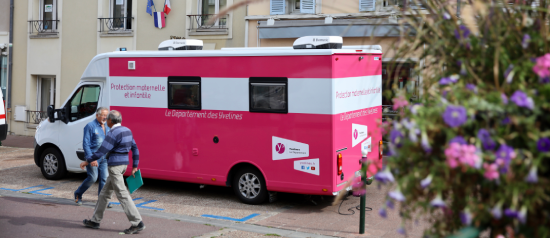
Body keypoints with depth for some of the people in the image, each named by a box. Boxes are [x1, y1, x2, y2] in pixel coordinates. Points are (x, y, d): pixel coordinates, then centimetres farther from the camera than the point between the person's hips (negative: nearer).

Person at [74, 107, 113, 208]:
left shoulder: (107, 127, 12)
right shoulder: (90, 126, -8)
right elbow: (86, 144, -12)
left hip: (104, 157, 6)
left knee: (104, 179, 1)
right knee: (93, 178, -7)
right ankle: (78, 194, 17)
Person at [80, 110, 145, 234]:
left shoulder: (113, 133, -16)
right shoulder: (127, 131, 12)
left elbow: (102, 151, -17)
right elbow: (135, 149, 15)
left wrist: (87, 161, -5)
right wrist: (135, 166, 20)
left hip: (115, 166, -10)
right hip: (123, 164, 10)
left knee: (122, 194, -8)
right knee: (105, 193, 17)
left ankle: (137, 223, -9)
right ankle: (95, 221, 26)